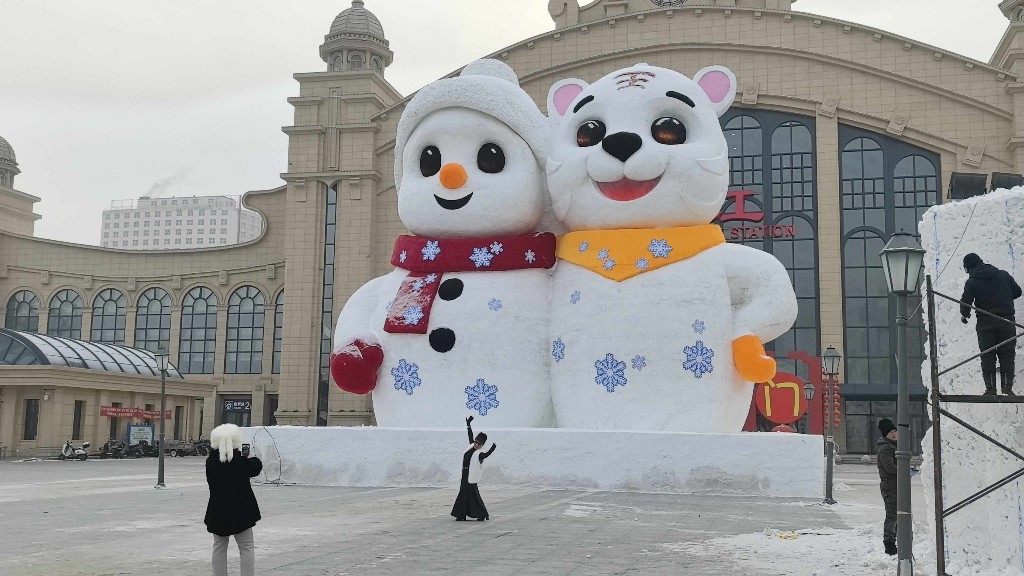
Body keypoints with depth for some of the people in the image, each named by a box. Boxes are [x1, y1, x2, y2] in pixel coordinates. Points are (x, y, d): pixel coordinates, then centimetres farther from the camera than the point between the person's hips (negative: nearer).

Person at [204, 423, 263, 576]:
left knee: (219, 547, 15)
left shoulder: (211, 462, -7)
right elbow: (256, 467, 0)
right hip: (240, 511, -3)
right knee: (247, 547, 5)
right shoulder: (241, 462, -16)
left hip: (218, 511, 3)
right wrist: (251, 457, 22)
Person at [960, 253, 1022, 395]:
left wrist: (964, 315, 11)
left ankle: (990, 388, 0)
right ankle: (1007, 387, -1)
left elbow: (966, 302, -9)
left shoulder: (972, 282, -4)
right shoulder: (1004, 275, 5)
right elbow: (1017, 292, 12)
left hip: (985, 323, -2)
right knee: (1007, 354, 7)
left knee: (987, 356, 5)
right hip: (1007, 321, 2)